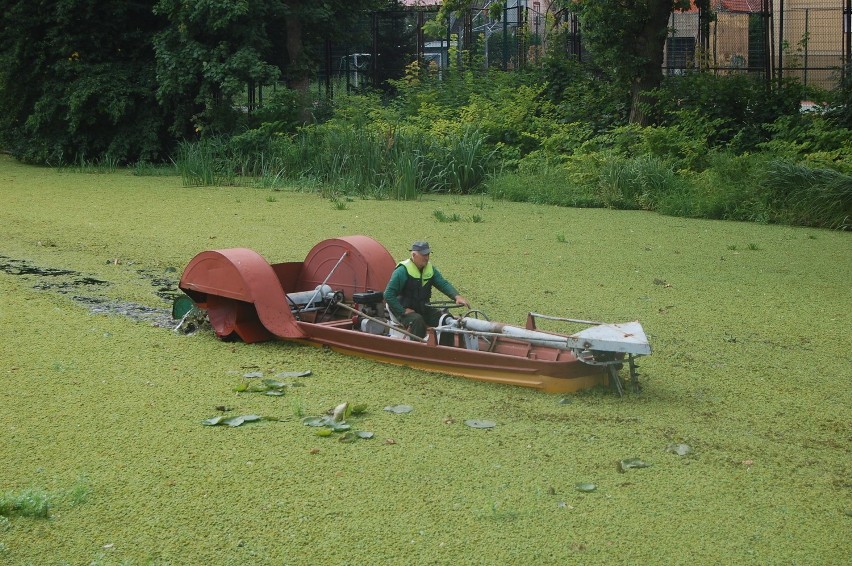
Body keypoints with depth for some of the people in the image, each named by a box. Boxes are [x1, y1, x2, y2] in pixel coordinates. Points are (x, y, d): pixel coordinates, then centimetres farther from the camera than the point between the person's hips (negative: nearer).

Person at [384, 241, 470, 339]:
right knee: (417, 321, -36)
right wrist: (403, 311, -22)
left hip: (423, 309, 7)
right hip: (404, 310, -7)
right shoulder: (402, 271, -15)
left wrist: (457, 296, -20)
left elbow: (443, 284, -1)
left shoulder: (430, 269, 6)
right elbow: (388, 295, -17)